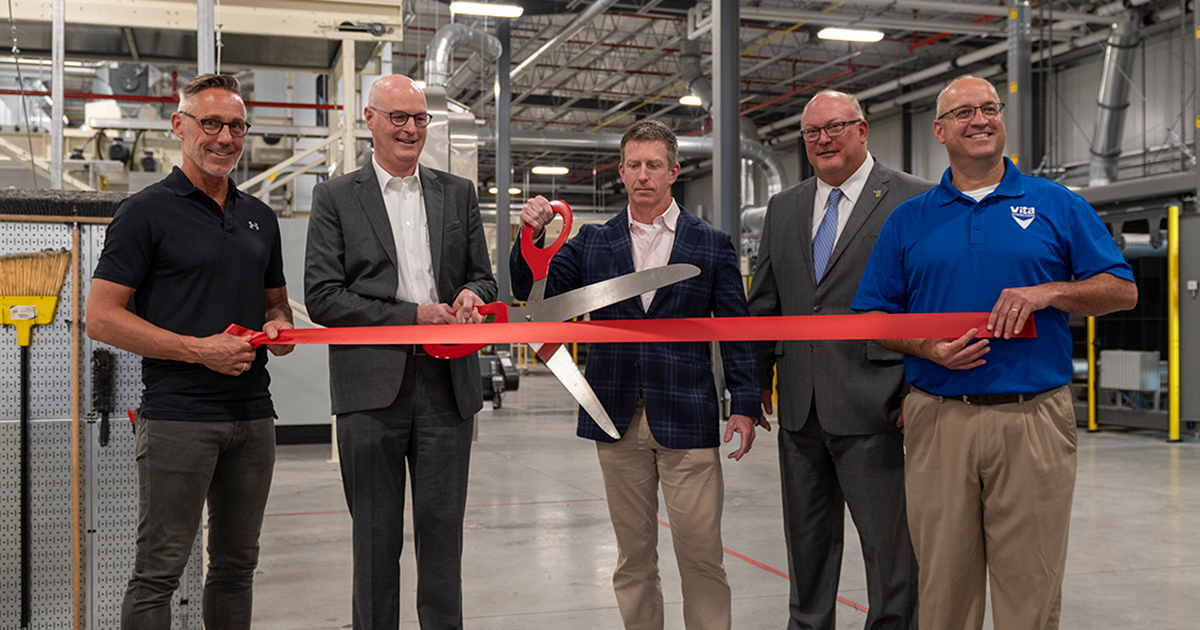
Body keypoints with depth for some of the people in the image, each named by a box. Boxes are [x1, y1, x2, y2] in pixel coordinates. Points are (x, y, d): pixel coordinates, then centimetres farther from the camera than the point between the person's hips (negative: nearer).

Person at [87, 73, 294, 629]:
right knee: (158, 571, -2)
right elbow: (101, 318, -8)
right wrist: (199, 349, -15)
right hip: (177, 416, -6)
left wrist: (280, 328, 0)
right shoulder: (147, 212, -4)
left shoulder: (260, 218, 15)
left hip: (252, 414, 6)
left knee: (236, 565, 13)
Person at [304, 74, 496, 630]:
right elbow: (322, 297, -4)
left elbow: (484, 279, 18)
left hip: (446, 382, 2)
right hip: (372, 387, -2)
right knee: (376, 538, 7)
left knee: (442, 532, 8)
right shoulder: (336, 197, 4)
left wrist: (470, 296, -7)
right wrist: (412, 316, -11)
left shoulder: (458, 194, 14)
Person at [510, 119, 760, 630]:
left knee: (701, 553, 0)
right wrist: (532, 235, -13)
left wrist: (745, 404, -4)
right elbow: (532, 291, 4)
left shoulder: (712, 245, 5)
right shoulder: (592, 242, 10)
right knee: (633, 556, 12)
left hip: (685, 419, -2)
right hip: (618, 421, 2)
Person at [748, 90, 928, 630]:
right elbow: (764, 302, 16)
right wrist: (757, 379, 10)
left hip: (872, 405, -5)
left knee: (890, 545, 3)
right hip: (799, 408, 6)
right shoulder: (784, 207, 14)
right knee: (806, 542, 16)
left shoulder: (913, 200, -3)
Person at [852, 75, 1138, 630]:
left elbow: (1122, 290, 6)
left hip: (1034, 421, 0)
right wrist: (928, 349, -9)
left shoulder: (1058, 206, 9)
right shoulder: (908, 220, 10)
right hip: (937, 421, 1)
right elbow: (873, 316, 9)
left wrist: (1048, 293, -11)